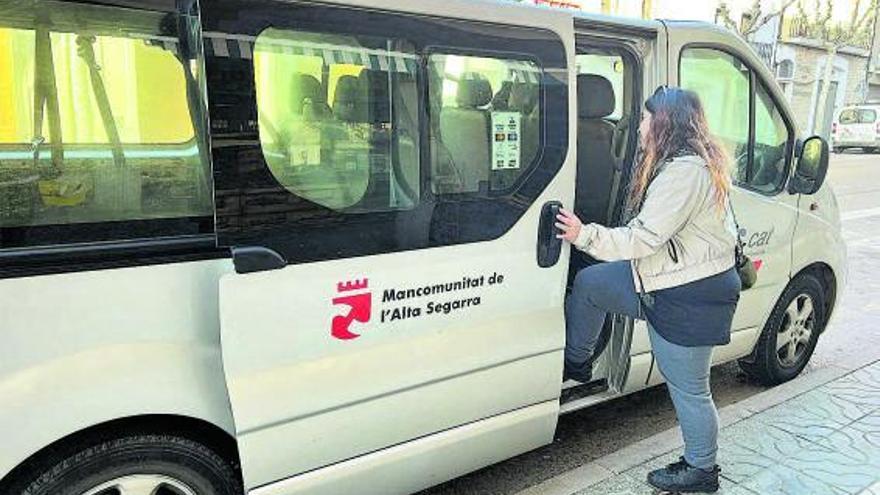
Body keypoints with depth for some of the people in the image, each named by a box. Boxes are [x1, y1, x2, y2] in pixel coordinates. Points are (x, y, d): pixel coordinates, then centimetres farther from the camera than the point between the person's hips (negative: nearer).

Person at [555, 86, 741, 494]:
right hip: (668, 280, 11)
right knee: (588, 283, 10)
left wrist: (585, 235, -18)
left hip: (691, 295, -10)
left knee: (688, 387, 5)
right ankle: (575, 364, 27)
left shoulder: (685, 171, -24)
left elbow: (644, 238, -26)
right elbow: (650, 230, 16)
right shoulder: (683, 163, 10)